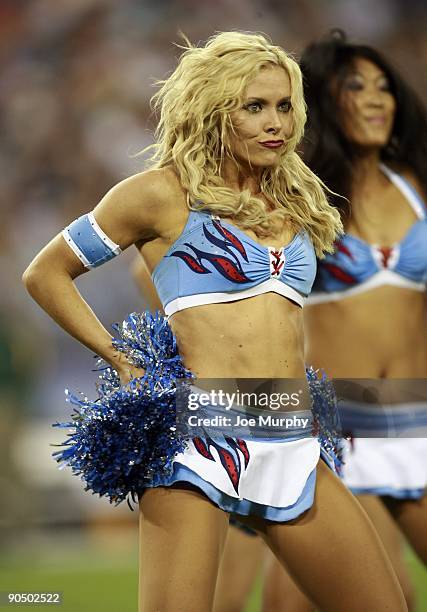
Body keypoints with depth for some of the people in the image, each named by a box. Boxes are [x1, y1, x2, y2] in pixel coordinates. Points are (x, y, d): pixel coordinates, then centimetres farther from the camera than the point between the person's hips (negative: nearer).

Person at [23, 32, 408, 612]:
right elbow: (46, 274, 7)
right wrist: (123, 363, 4)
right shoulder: (165, 194, 0)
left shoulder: (295, 203, 17)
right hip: (202, 437, -6)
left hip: (294, 450, 6)